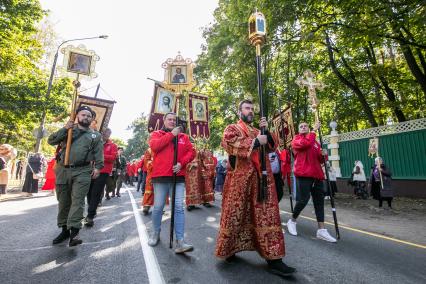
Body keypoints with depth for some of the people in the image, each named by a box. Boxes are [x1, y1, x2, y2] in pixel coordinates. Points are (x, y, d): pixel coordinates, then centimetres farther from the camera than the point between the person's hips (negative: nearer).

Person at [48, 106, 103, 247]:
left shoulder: (95, 135, 11)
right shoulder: (68, 130, 15)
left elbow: (98, 153, 3)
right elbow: (51, 140, 6)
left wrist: (97, 167, -10)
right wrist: (64, 129, -5)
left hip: (82, 171, -3)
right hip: (63, 170, 3)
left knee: (77, 200, -11)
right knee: (63, 201, 10)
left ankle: (74, 231, -12)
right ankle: (64, 230, 22)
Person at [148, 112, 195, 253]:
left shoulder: (183, 136, 15)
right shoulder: (156, 134, 10)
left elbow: (191, 152, 6)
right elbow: (154, 146, -12)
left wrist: (182, 163, -11)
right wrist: (171, 134, -10)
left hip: (178, 176, 1)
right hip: (160, 176, -1)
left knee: (179, 207, -4)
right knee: (158, 207, 7)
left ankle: (180, 242, -2)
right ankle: (156, 233, 30)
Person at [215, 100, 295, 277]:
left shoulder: (258, 131, 22)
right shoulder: (232, 128, 6)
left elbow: (272, 148, 13)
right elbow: (228, 142, -16)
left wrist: (267, 131, -4)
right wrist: (255, 141, -17)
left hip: (261, 179, 5)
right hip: (239, 178, -5)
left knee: (266, 215, 3)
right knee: (235, 214, 3)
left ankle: (273, 258, 10)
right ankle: (228, 249, 24)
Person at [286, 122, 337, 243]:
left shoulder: (315, 142, 22)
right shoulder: (296, 139, 4)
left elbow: (320, 160, 23)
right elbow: (306, 143, -19)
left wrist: (323, 155, 2)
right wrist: (314, 130, -8)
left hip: (317, 174, 7)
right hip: (303, 174, -7)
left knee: (319, 201, 5)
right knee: (303, 199, -9)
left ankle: (321, 230, 10)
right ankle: (292, 221, 15)